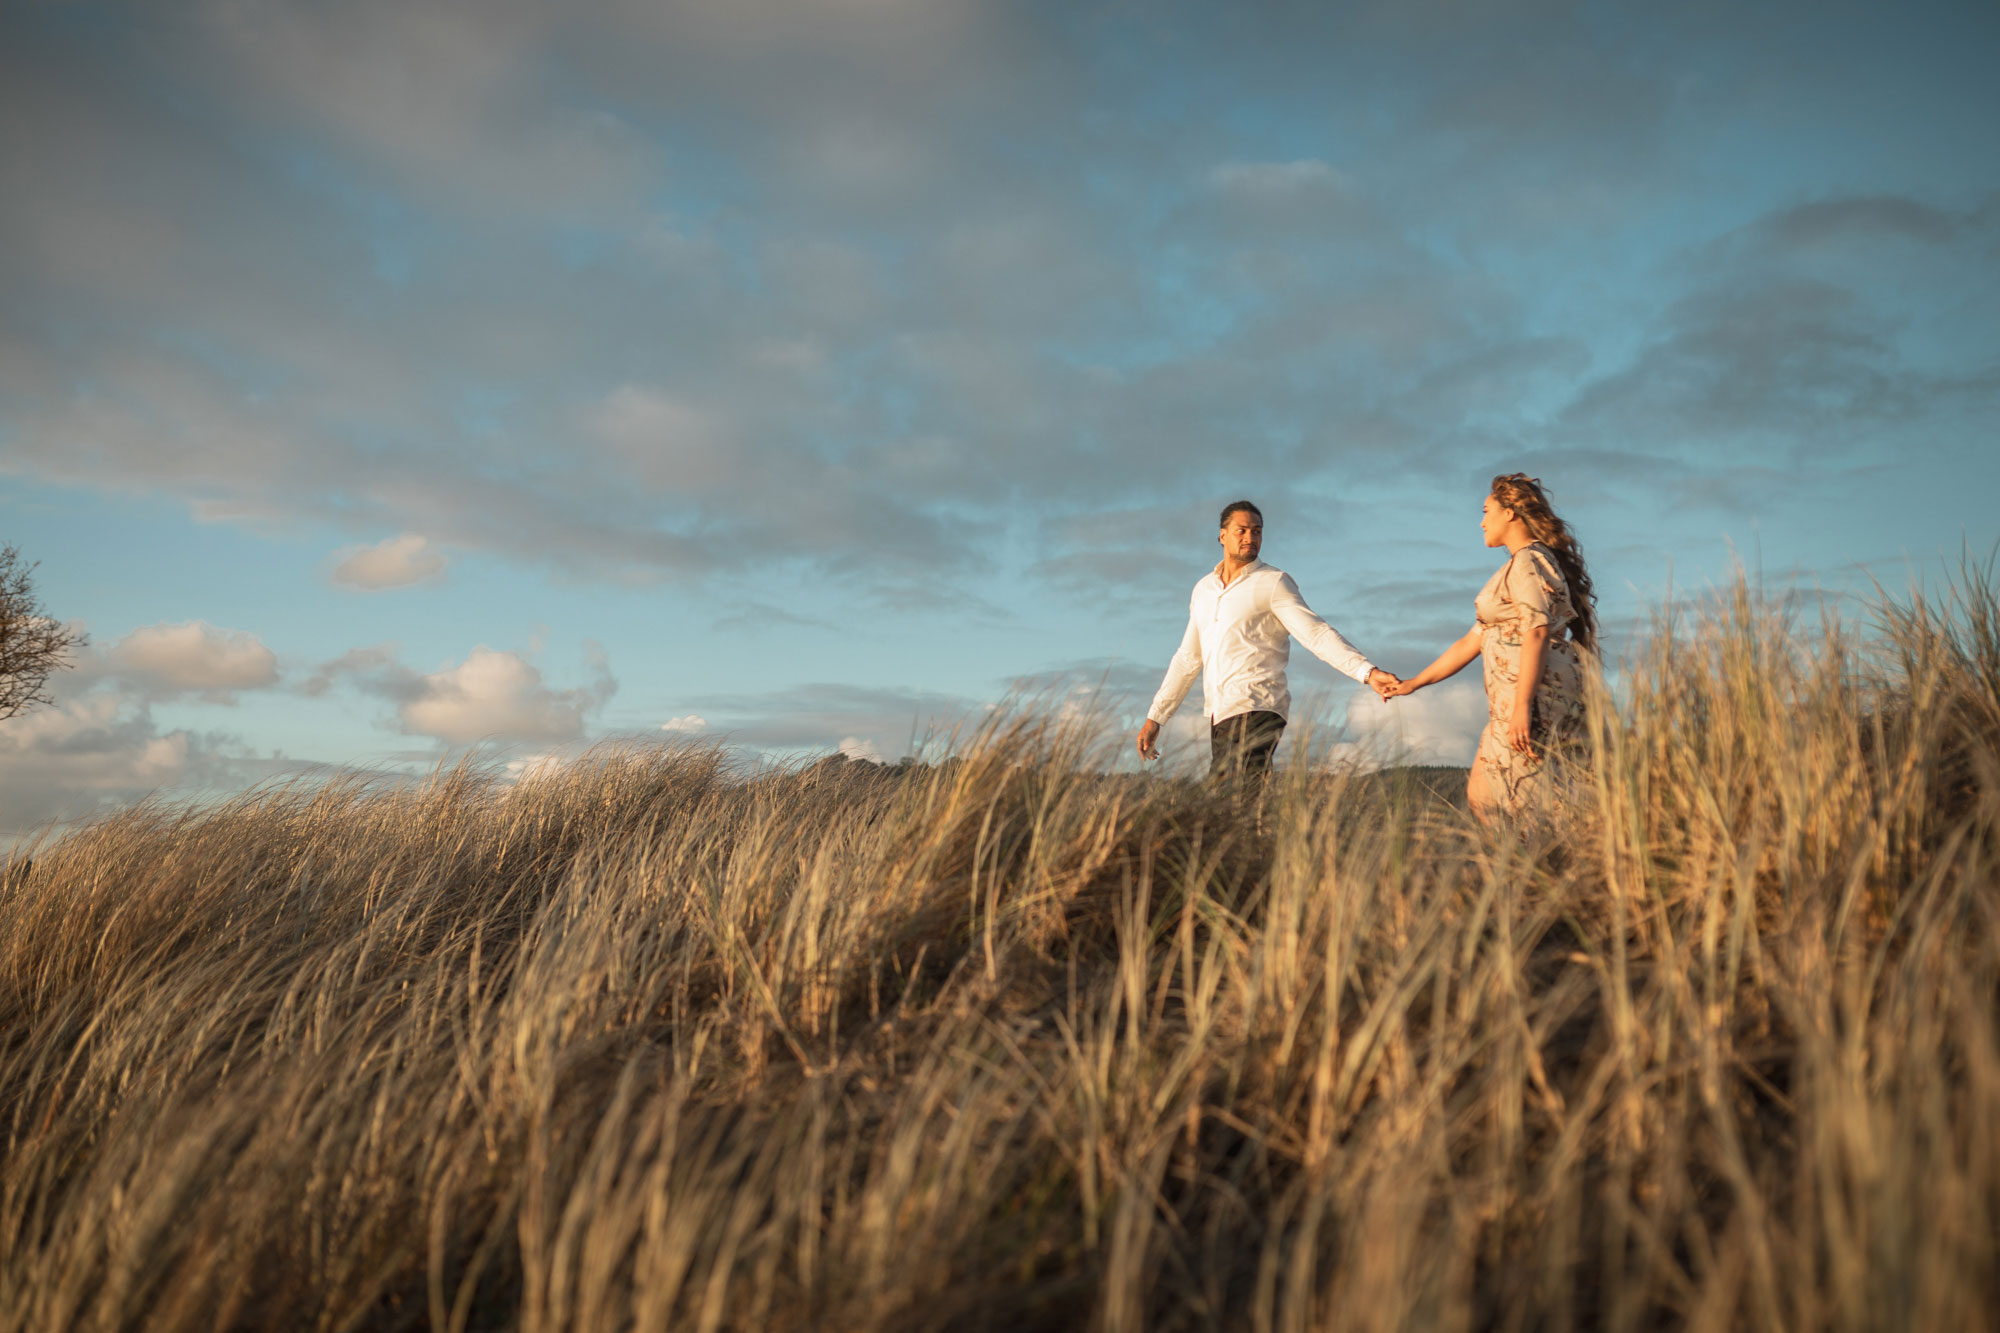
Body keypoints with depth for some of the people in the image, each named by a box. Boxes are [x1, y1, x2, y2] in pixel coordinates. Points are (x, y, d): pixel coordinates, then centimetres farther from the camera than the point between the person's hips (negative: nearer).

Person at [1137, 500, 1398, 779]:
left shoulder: (1273, 583, -1)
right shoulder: (1203, 589, 18)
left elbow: (1317, 634, -12)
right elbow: (1188, 659, 24)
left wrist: (1368, 671, -27)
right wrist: (1154, 717, 22)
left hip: (1257, 711, -7)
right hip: (1220, 714, 7)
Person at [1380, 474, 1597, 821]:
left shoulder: (1528, 562, -7)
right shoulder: (1515, 571, 24)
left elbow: (1537, 633, -20)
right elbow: (1472, 642, 25)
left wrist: (1522, 707, -26)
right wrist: (1413, 684, 26)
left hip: (1537, 692, -10)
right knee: (1484, 795, 8)